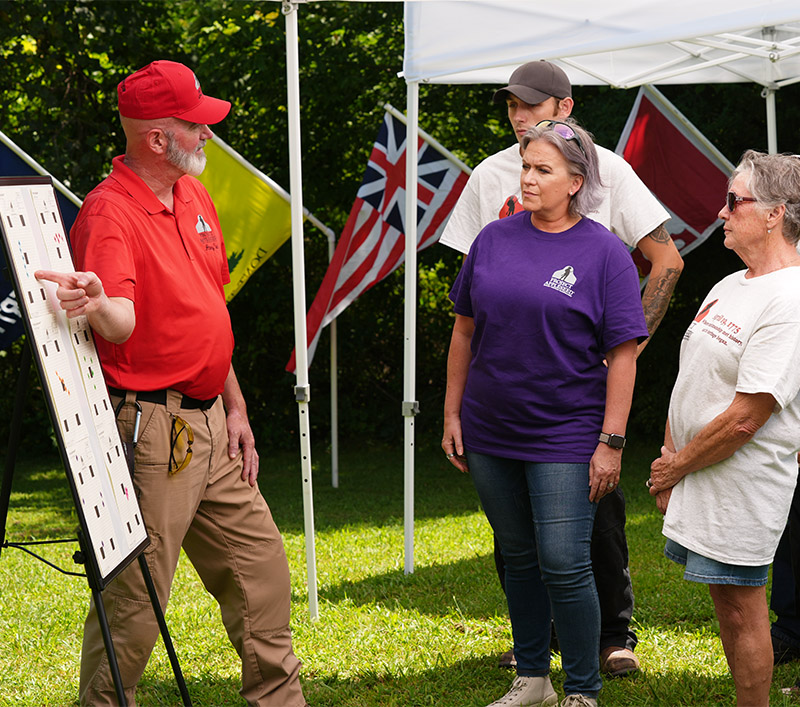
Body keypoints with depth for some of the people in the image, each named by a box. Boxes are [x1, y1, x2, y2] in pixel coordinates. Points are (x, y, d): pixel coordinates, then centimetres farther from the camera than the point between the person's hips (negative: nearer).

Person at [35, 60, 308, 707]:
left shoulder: (194, 196, 12)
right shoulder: (108, 212, -15)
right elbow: (121, 322, -29)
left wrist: (235, 407, 18)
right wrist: (98, 305, -52)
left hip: (209, 423, 9)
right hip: (150, 428, -9)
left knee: (260, 566, 15)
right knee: (136, 594, -4)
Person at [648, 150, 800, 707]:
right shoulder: (730, 286, 12)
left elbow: (744, 418, -21)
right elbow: (689, 379, 16)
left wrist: (679, 466, -10)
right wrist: (669, 459, 7)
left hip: (743, 478, -9)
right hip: (694, 474, 9)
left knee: (742, 608, -2)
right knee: (727, 604, 15)